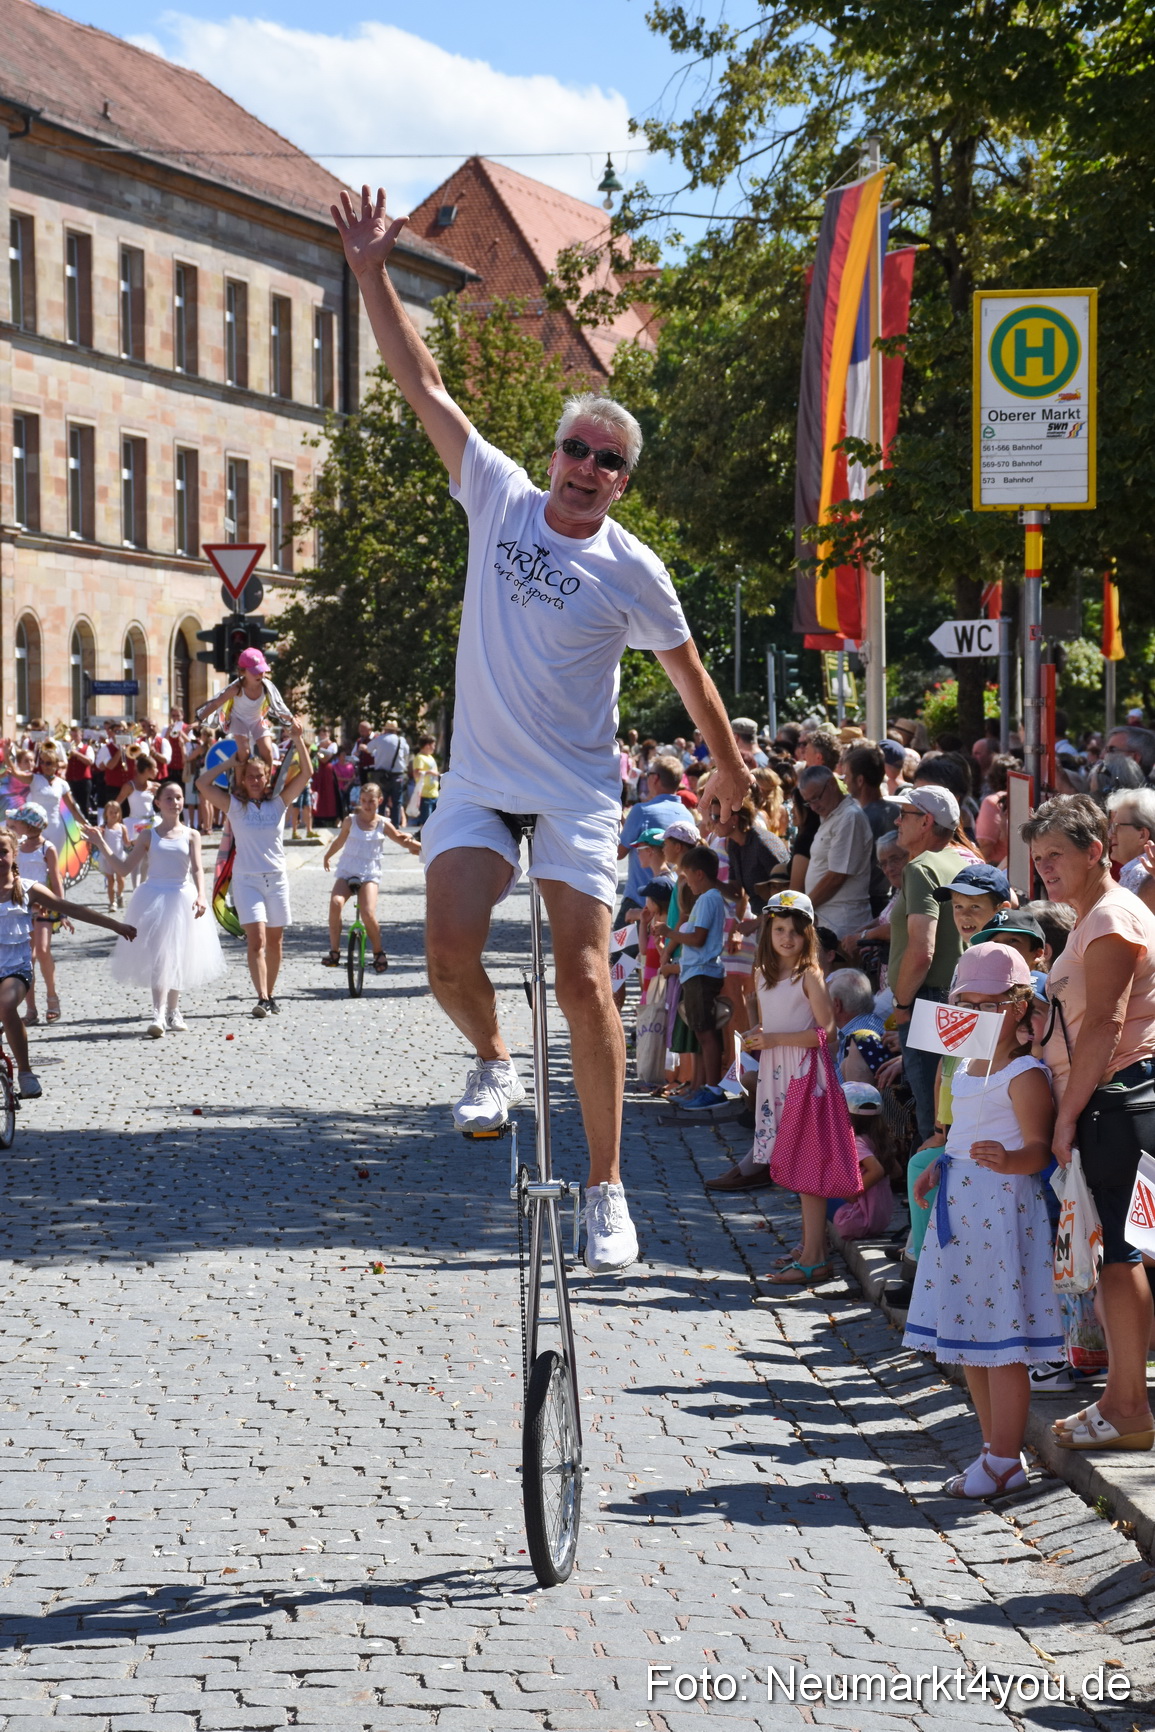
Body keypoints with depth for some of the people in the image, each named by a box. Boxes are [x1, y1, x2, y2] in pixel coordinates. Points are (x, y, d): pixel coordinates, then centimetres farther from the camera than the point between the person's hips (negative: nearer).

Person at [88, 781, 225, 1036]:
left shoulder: (191, 835, 5)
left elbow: (197, 868, -7)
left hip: (182, 898, 1)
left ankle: (173, 1011, 23)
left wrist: (200, 895, -24)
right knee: (158, 956, -14)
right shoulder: (149, 836, 5)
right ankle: (158, 1014, -23)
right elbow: (124, 867, 5)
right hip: (154, 898, -1)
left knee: (178, 959, 9)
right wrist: (101, 844, -1)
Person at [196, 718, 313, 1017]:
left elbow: (305, 773, -1)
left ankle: (270, 995, 18)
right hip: (247, 880, -3)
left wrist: (298, 739, -9)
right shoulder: (234, 805, -1)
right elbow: (202, 783, -10)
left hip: (277, 878, 3)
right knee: (257, 939, -14)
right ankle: (262, 999, -21)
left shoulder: (278, 802, 4)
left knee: (275, 941, 7)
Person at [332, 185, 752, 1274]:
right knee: (450, 954, -17)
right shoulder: (500, 500, 1)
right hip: (480, 781, 2)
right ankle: (493, 1063, 18)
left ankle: (607, 1190, -2)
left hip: (577, 794, -2)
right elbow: (424, 386, 1)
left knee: (582, 977, -12)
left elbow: (688, 672, 9)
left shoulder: (630, 569, -4)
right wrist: (371, 273, -2)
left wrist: (730, 769, 15)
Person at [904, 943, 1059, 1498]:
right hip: (959, 1206, 10)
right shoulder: (967, 1068, 15)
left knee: (1000, 1341, -6)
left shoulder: (1024, 1074, -13)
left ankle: (1005, 1463, -1)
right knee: (967, 1337, 13)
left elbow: (1039, 1148, -20)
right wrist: (939, 1166, 14)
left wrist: (1008, 1160, -39)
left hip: (1002, 1205, -10)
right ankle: (994, 1448, 23)